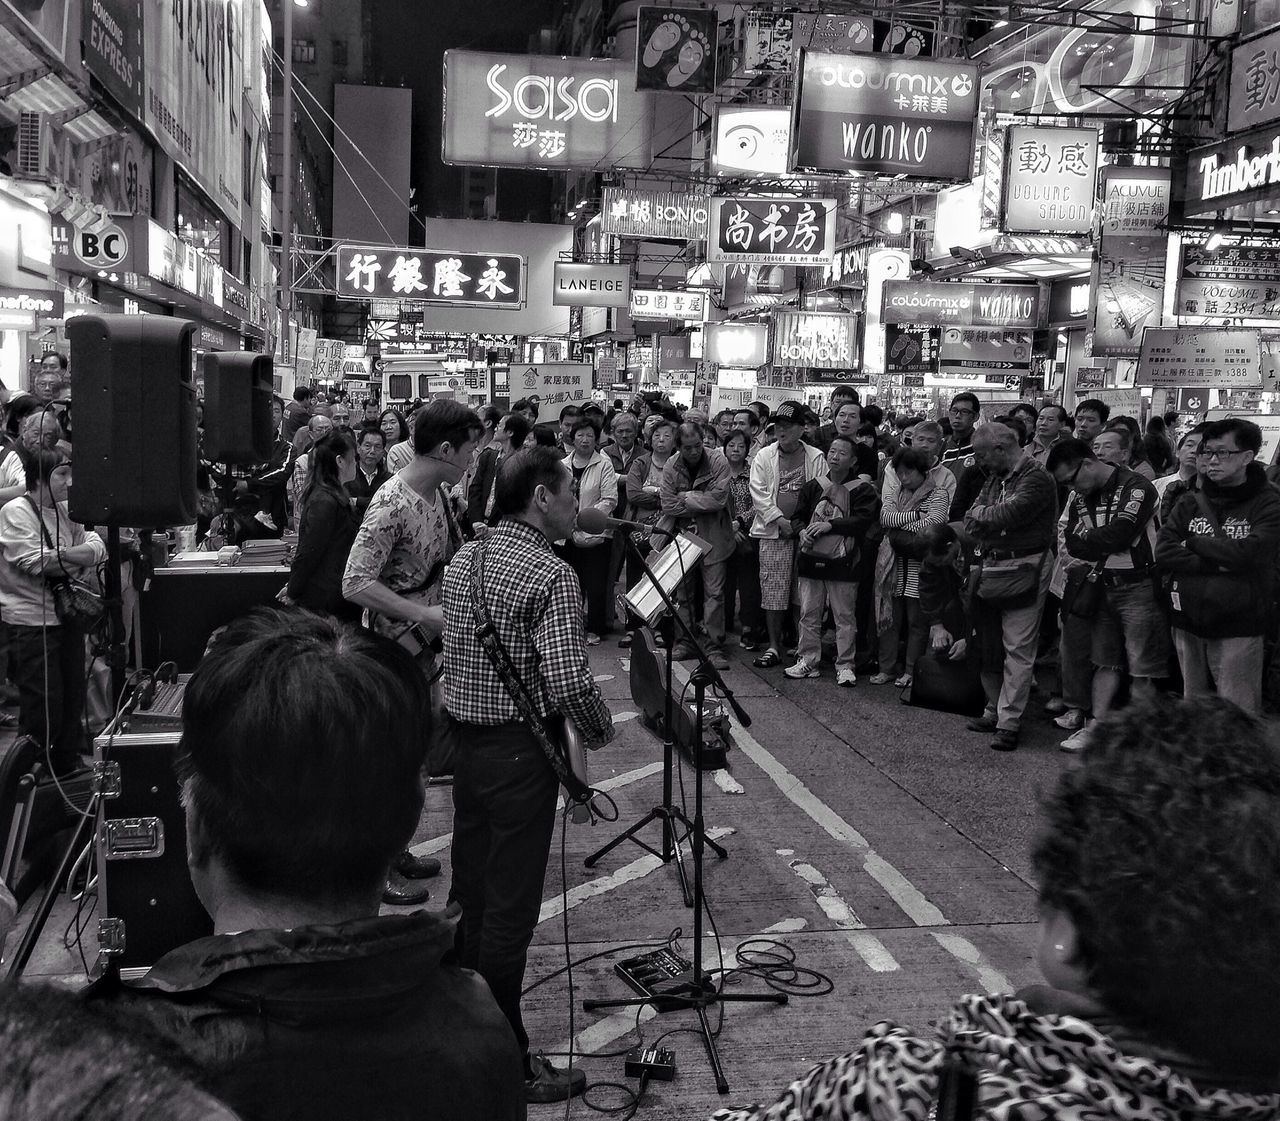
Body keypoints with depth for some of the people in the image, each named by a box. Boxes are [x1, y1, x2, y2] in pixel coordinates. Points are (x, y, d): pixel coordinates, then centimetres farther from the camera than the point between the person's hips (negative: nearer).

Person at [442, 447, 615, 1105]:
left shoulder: (461, 561, 8)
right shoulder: (551, 576, -18)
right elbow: (568, 683, -24)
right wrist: (601, 731, -6)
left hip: (462, 742, 8)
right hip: (519, 753, -8)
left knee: (468, 895, 19)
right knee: (508, 912, 1)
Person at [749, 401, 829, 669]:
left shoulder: (816, 458, 6)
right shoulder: (763, 456, 7)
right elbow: (758, 492, 0)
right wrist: (779, 519, -9)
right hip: (774, 532, 0)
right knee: (773, 590, -2)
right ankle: (774, 647, 4)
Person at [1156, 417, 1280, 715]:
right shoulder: (1190, 502, 10)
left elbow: (1247, 554, -19)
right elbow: (1163, 553, -3)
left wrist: (1193, 542, -6)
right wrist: (1217, 563, -14)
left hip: (1238, 629, -4)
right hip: (1188, 623, 4)